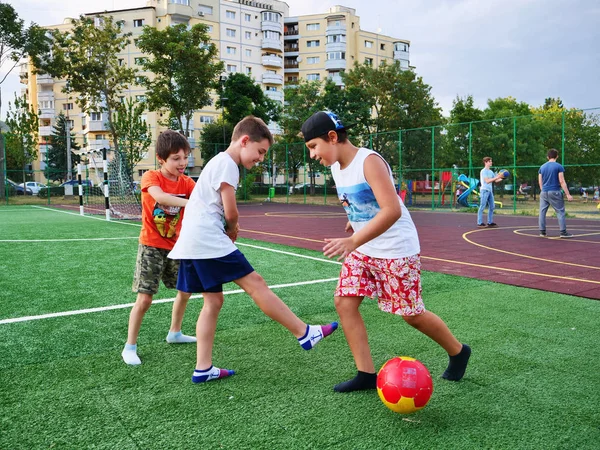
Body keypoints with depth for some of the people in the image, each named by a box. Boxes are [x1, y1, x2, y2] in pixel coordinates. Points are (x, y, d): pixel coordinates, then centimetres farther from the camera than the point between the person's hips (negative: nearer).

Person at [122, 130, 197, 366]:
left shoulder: (187, 183, -2)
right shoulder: (150, 177, -15)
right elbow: (159, 196, -37)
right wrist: (188, 203, -52)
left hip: (175, 246, 6)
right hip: (151, 247, -6)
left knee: (185, 290, 15)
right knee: (144, 298, -8)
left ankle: (174, 333, 36)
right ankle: (130, 347, 7)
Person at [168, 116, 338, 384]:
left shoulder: (217, 162, 22)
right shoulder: (227, 163, -9)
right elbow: (230, 213, -12)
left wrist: (230, 228, 6)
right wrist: (232, 229, 9)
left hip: (192, 242, 10)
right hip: (209, 241, -10)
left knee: (213, 301, 10)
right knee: (255, 284, -7)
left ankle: (203, 369, 12)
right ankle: (305, 334, -1)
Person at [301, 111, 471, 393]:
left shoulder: (369, 161, -22)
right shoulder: (336, 167, 4)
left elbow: (392, 210, -33)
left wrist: (353, 241, -40)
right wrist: (354, 221, 11)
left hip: (397, 250, -8)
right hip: (363, 250, 8)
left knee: (411, 314, 3)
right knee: (344, 301, -3)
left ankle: (458, 352, 30)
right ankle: (367, 374, 7)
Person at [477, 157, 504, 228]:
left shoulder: (491, 171, 17)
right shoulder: (483, 171, -7)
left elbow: (496, 181, 17)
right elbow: (487, 181, -17)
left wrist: (502, 178, 0)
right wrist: (497, 177, -19)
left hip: (490, 190, 9)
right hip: (484, 190, -9)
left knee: (491, 207, 8)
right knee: (482, 207, -8)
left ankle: (490, 222, 14)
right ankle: (480, 223, -8)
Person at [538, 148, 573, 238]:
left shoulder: (542, 167, 9)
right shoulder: (559, 166, -4)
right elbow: (562, 182, -9)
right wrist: (568, 194, -7)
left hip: (544, 192, 4)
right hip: (555, 192, -4)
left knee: (542, 211, 6)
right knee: (560, 211, 2)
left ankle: (542, 232, 5)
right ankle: (563, 232, 0)